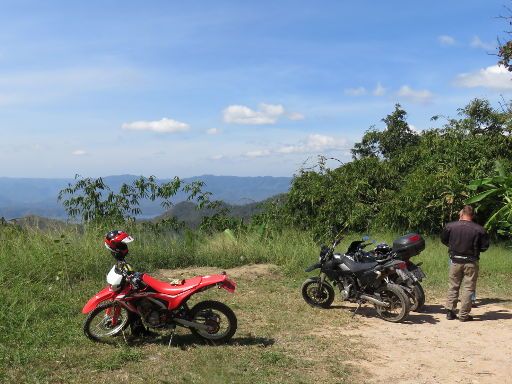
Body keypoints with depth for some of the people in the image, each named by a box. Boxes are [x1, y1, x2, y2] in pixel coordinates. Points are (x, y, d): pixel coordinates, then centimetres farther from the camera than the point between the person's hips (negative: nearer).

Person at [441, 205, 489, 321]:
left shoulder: (450, 226, -6)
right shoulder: (479, 229, -11)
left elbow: (443, 240, 8)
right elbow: (485, 246, -4)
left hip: (455, 261, 2)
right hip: (471, 263, -2)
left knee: (453, 286, 15)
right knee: (468, 288, 5)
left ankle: (449, 311, 14)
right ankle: (464, 315, 6)